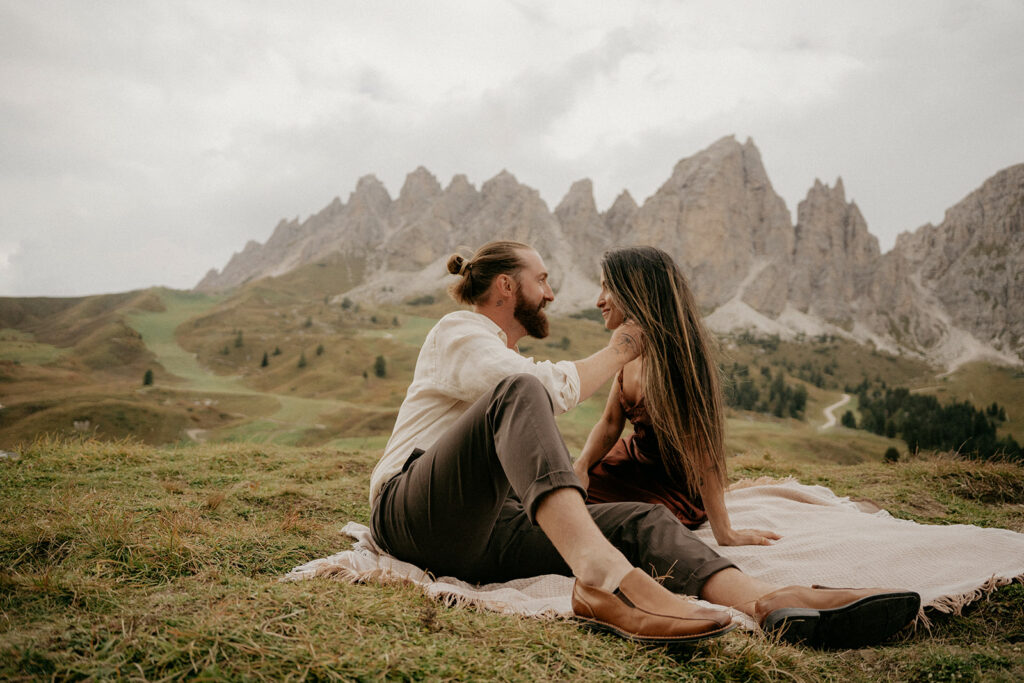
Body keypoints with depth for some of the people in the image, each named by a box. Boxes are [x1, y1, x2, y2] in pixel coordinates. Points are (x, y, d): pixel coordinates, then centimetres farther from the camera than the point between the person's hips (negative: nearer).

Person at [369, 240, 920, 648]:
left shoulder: (510, 358, 31)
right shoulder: (456, 331, 3)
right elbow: (546, 388, -15)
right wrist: (617, 352, -1)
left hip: (492, 532, 7)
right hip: (413, 513, -7)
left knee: (639, 519, -15)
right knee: (519, 391, -33)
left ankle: (769, 601, -41)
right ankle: (605, 576, -51)